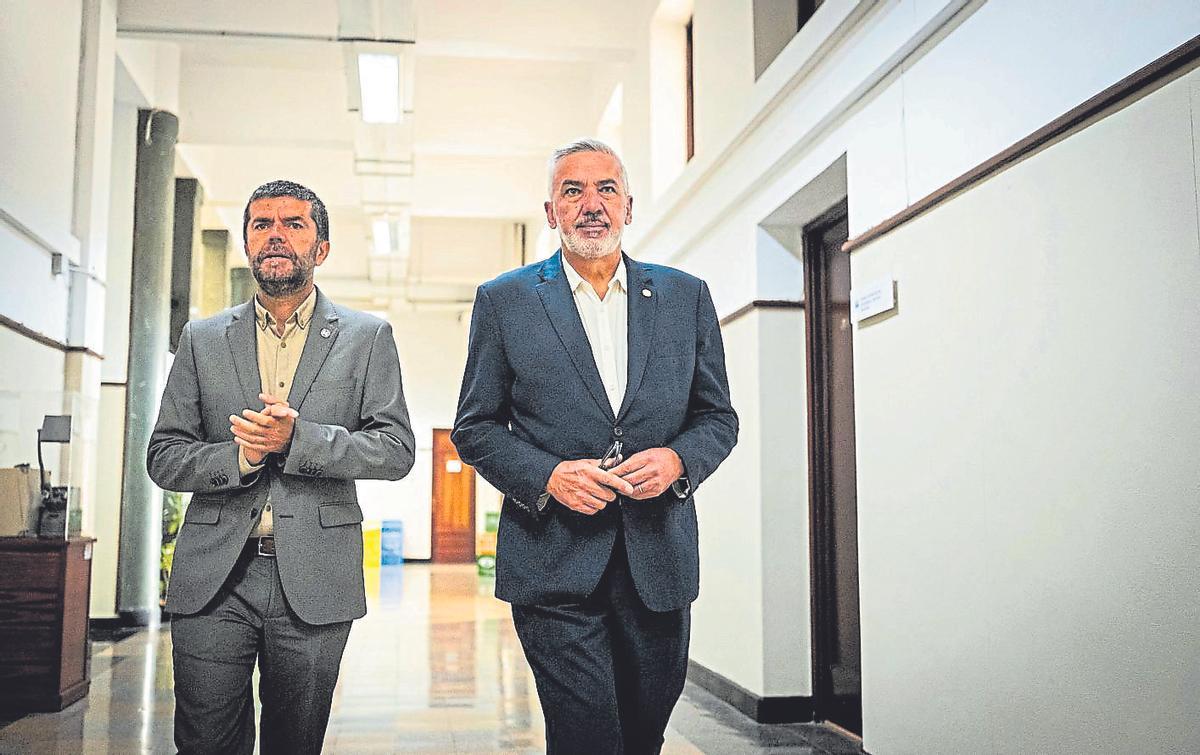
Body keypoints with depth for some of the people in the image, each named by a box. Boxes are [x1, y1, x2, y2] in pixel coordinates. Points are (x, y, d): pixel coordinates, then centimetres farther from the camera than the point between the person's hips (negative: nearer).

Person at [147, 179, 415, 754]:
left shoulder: (367, 336, 6)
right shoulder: (203, 339, 11)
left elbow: (397, 449, -2)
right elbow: (164, 457, 8)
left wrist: (296, 439, -15)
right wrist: (239, 456, -12)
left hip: (315, 582, -1)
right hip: (213, 579, 1)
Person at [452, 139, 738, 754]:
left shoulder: (686, 296, 9)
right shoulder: (504, 300, 4)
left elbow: (718, 416, 12)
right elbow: (474, 428, 4)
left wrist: (677, 460, -10)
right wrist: (548, 475, -13)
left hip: (660, 560, 3)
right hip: (555, 562, -2)